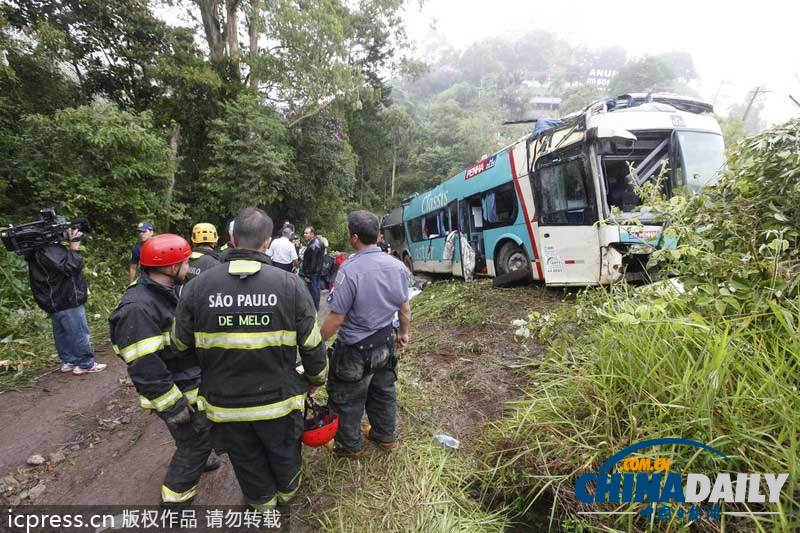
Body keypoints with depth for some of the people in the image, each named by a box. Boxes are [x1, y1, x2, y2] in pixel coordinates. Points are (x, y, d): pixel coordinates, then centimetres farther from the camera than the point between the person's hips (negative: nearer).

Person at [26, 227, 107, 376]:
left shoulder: (41, 249, 11)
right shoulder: (48, 251, -21)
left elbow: (65, 261, 13)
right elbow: (71, 266, -26)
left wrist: (73, 245, 1)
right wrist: (74, 245, -19)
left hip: (56, 301, 10)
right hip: (67, 301, -10)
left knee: (63, 333, 17)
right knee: (80, 333, -1)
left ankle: (68, 361, 28)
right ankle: (85, 364, 6)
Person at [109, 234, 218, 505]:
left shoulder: (166, 292, 4)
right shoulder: (138, 308, -28)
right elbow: (144, 366, -28)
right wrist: (173, 406, -22)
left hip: (191, 381, 9)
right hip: (176, 392, -9)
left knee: (201, 429, 26)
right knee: (196, 438, 4)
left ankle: (196, 460, 52)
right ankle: (175, 498, 25)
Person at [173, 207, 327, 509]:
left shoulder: (197, 288, -15)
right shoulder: (289, 284, -19)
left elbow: (182, 344, -1)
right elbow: (312, 345, -11)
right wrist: (316, 378, 9)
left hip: (226, 403, 1)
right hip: (278, 398, -1)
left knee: (247, 461, 27)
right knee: (284, 452, 28)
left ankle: (263, 502, 52)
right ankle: (287, 492, 54)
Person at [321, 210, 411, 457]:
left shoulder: (349, 270, -27)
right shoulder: (397, 266, -7)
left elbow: (335, 319, -23)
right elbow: (405, 308, 3)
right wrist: (403, 333, 19)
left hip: (355, 350, -6)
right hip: (386, 344, 6)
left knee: (347, 399, 17)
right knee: (383, 392, 25)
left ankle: (351, 445, 37)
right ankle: (385, 436, 45)